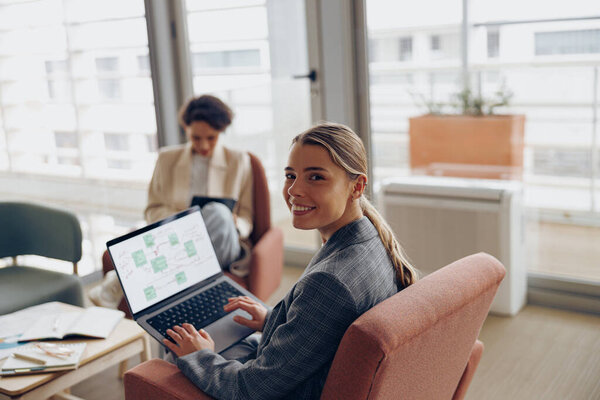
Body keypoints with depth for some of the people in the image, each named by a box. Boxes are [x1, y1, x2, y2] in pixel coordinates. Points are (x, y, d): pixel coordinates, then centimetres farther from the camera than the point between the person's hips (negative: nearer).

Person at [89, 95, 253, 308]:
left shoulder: (239, 161, 11)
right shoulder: (168, 158, 14)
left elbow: (246, 216, 11)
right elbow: (153, 210, 13)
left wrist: (234, 225, -15)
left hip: (222, 249, 1)